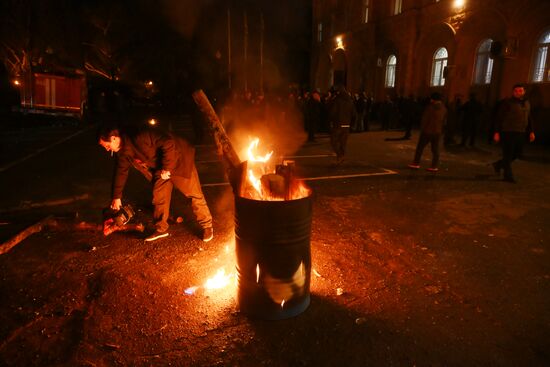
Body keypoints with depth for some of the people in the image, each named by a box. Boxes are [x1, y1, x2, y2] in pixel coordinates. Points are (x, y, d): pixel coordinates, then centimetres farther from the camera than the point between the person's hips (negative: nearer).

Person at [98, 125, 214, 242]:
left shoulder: (140, 138, -32)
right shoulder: (123, 152, -1)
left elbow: (168, 143, -36)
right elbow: (120, 172, 13)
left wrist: (166, 168, -28)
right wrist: (116, 196, 18)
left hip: (178, 160, -8)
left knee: (194, 194, -3)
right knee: (158, 197, 7)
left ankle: (207, 226, 11)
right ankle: (161, 229, 23)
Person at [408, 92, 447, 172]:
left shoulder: (430, 107, -11)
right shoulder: (444, 108, 6)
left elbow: (424, 119, -9)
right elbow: (444, 121, 11)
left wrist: (422, 128, 1)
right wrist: (440, 130, 17)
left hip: (427, 131, -5)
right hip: (437, 132, 5)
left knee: (420, 147, 5)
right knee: (435, 149, 6)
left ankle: (416, 163, 6)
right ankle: (435, 166, 5)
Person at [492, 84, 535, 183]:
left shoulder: (526, 103, 15)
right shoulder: (507, 103, -4)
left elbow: (529, 119, 19)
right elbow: (499, 118, -7)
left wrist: (531, 132, 12)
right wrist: (496, 132, -13)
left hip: (520, 133, 6)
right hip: (508, 132, -6)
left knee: (517, 153, 10)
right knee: (508, 154, -2)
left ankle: (498, 164, 28)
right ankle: (508, 175, 6)